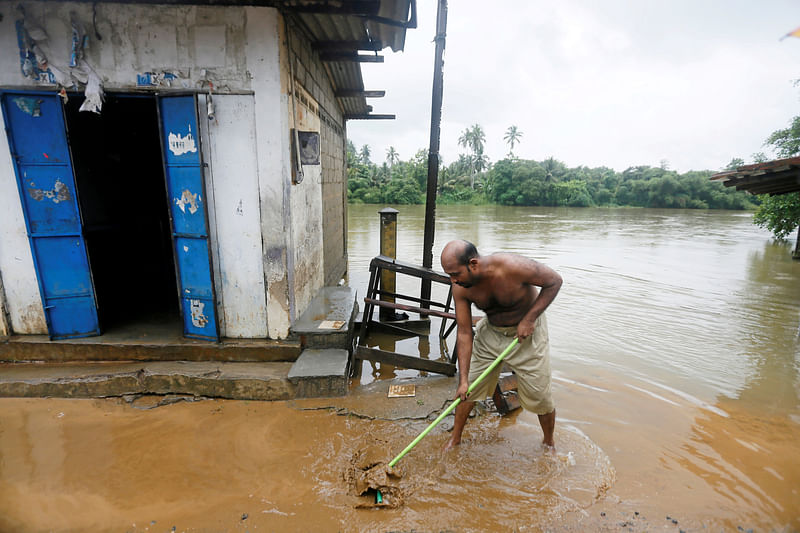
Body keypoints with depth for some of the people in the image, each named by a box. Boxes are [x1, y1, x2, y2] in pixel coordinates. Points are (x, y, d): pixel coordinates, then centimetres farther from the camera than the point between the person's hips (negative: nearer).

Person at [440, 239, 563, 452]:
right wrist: (463, 380, -16)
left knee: (539, 397, 5)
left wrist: (529, 319, -23)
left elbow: (554, 281, -17)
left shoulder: (513, 267, -34)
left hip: (526, 331, -3)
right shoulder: (461, 287, -21)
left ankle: (549, 442, 36)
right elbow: (464, 334, -15)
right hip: (490, 331, 3)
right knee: (467, 388, 5)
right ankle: (455, 438, 29)